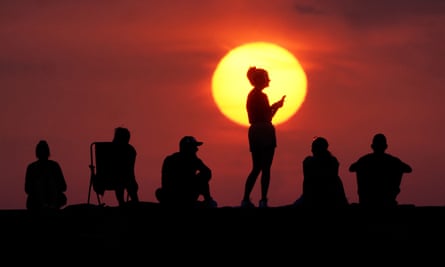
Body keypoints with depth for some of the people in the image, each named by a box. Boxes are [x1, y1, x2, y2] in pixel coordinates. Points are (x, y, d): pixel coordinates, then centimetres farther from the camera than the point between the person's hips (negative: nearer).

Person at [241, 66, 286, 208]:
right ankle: (263, 201, -9)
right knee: (265, 168, -6)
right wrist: (276, 107, 0)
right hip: (264, 133, -9)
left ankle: (246, 200, 6)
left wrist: (273, 106, 19)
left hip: (255, 132, 9)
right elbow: (267, 118, -14)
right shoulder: (261, 96, -13)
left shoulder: (251, 95, 15)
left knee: (256, 168, 12)